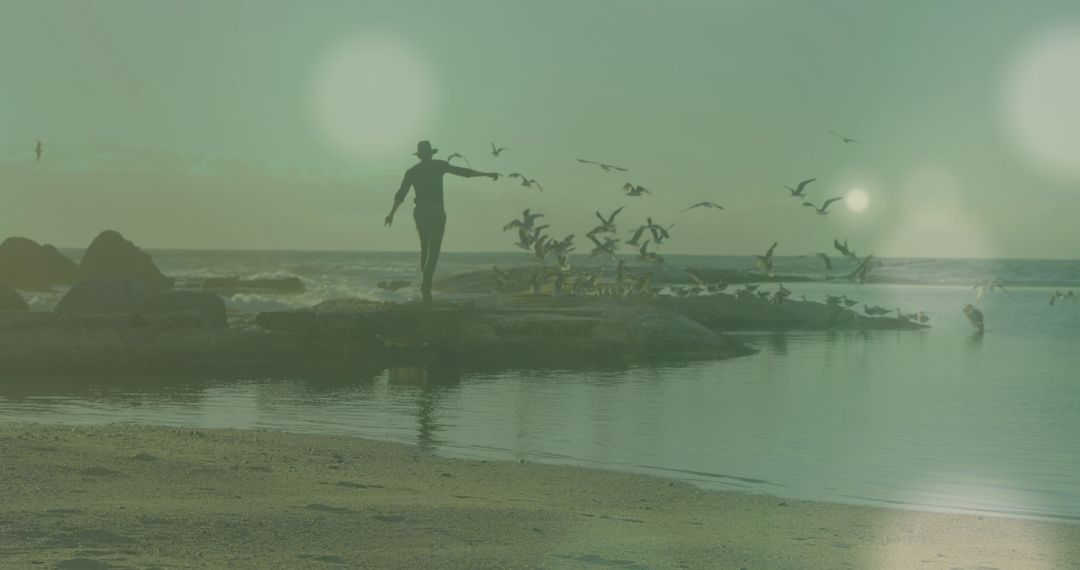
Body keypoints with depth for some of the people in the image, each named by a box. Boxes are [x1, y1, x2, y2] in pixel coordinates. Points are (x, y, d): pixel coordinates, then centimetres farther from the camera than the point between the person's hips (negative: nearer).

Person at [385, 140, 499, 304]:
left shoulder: (411, 172, 9)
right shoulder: (439, 165, 3)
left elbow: (400, 194, 4)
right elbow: (464, 171, 1)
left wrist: (391, 214, 10)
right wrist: (487, 174, 6)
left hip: (420, 212, 3)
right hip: (436, 212, -3)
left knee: (425, 249, 20)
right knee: (434, 251, -8)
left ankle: (426, 284, 20)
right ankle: (426, 283, -27)